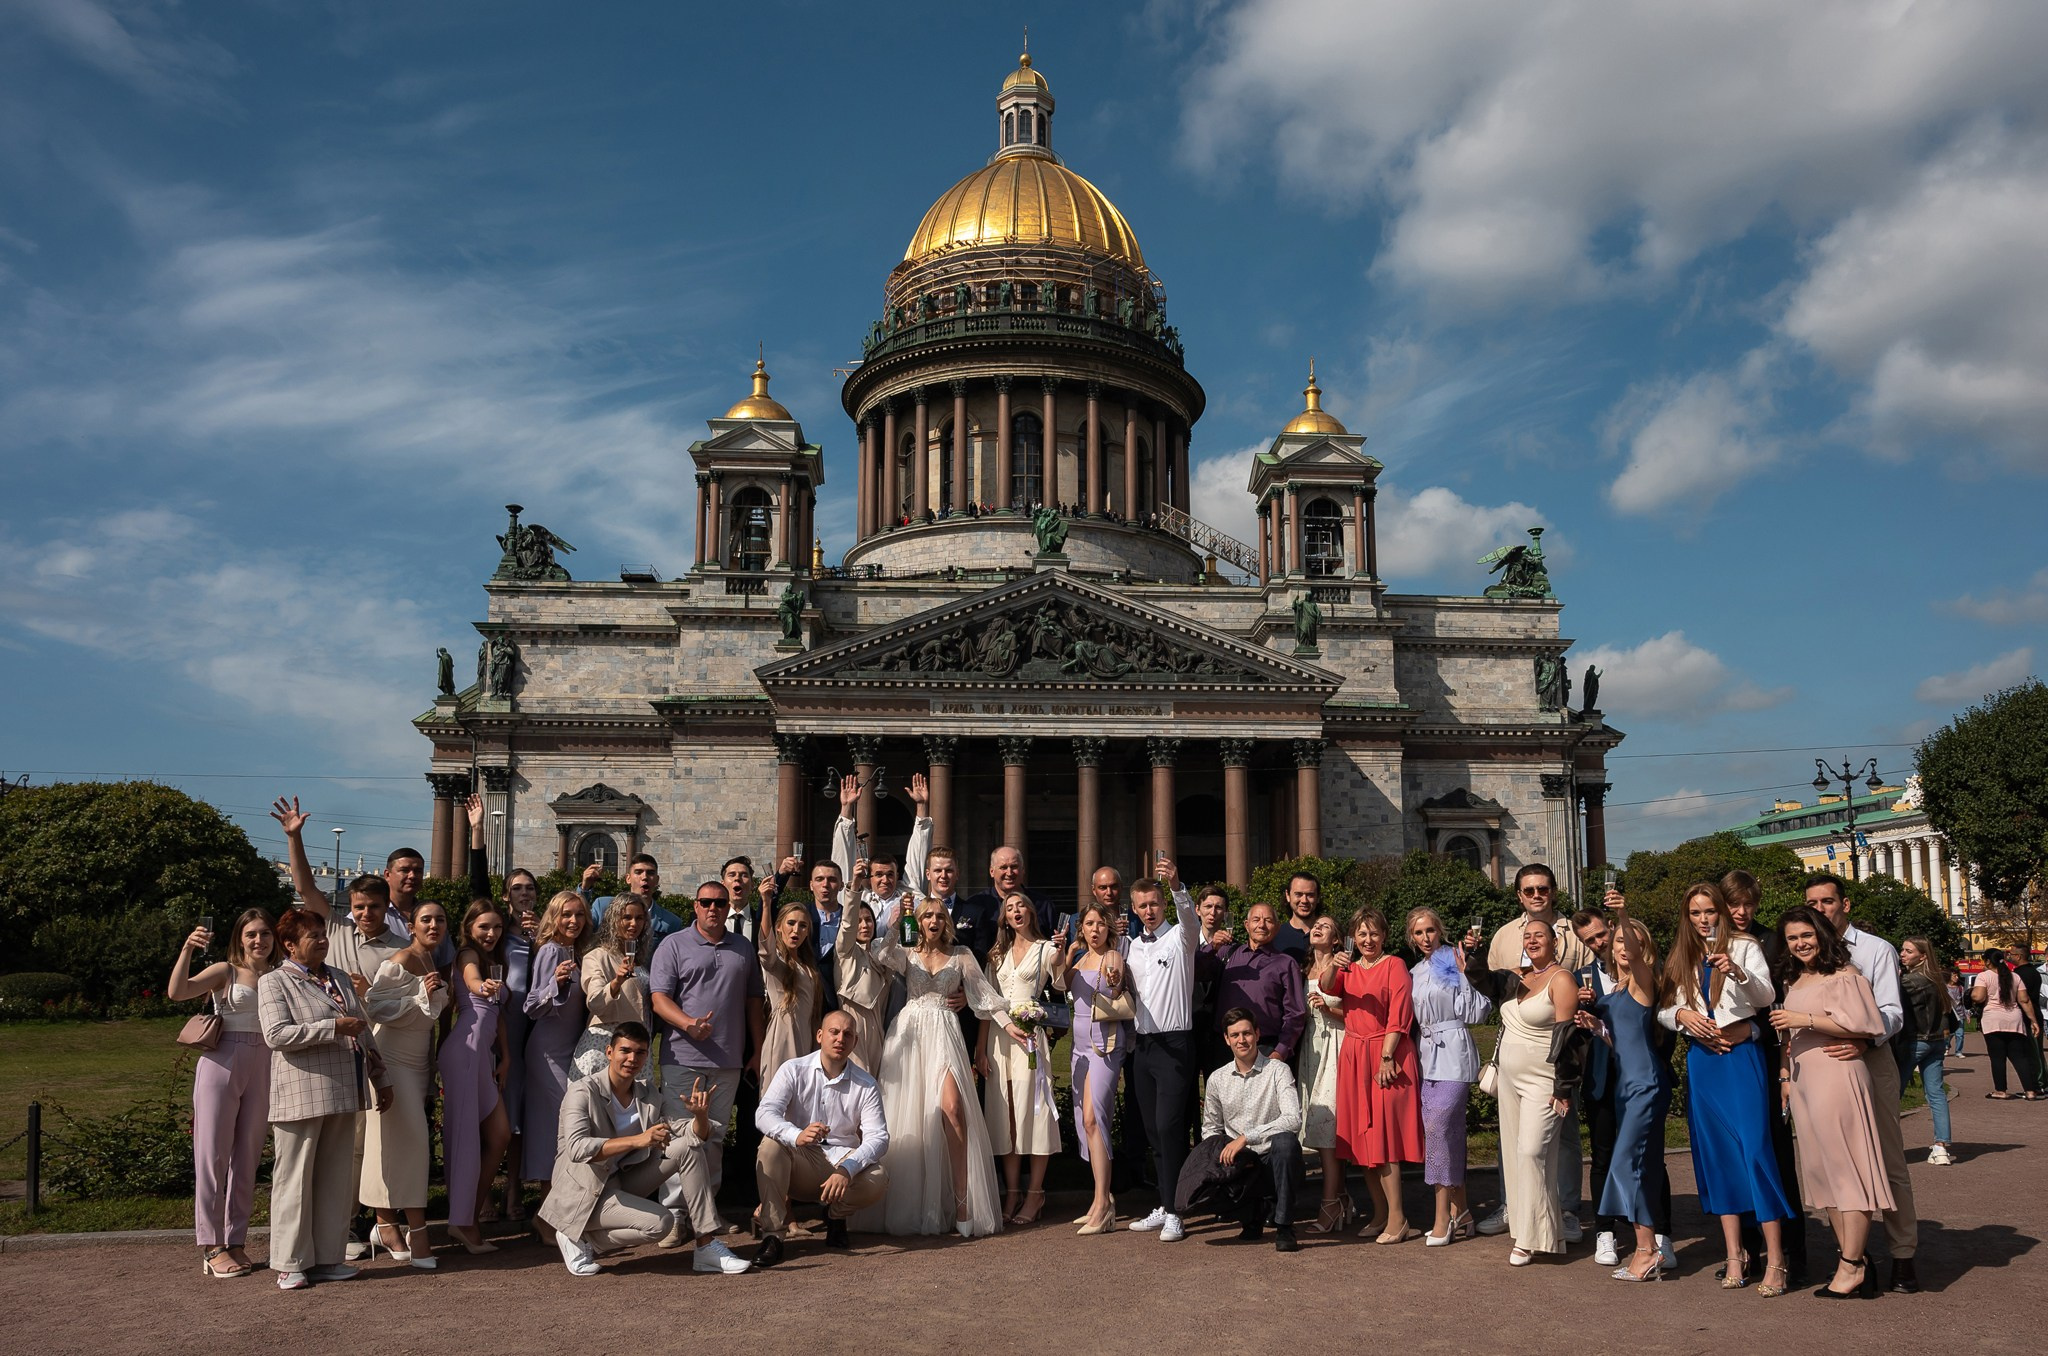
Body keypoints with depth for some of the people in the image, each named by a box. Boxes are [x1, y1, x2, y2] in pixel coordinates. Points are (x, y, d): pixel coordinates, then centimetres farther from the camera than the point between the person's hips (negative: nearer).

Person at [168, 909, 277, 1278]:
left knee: (247, 1158, 9)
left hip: (263, 1070, 3)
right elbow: (177, 992, -14)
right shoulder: (225, 972, 0)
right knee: (213, 1156, 1)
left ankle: (236, 1243, 18)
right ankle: (212, 1247, 8)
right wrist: (188, 949, -25)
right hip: (222, 1065, -3)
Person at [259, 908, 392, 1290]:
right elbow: (276, 1034, -17)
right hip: (300, 1096, -6)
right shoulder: (274, 982, -2)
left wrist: (381, 1078, 19)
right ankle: (291, 1264, 9)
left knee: (337, 1178, 8)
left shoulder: (338, 979, 17)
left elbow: (364, 1032, 21)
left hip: (342, 1093, 6)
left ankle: (327, 1258, 16)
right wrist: (334, 1027, -20)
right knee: (295, 1178, 1)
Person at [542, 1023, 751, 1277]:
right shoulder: (583, 1092, -15)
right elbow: (576, 1147, -32)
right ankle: (580, 1239, -4)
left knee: (688, 1148, -12)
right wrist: (637, 1140, -43)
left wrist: (700, 1115, -28)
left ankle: (707, 1247, -11)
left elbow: (695, 1136, -4)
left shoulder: (651, 1098, 3)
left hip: (625, 1183, 7)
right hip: (585, 1192, -6)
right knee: (660, 1223, -26)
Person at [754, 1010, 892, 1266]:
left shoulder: (865, 1084, -2)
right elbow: (764, 1114, -20)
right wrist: (797, 1136, -42)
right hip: (800, 1161, -1)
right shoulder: (794, 1070, -5)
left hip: (843, 1158, 1)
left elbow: (878, 1137, -12)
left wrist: (846, 1170, -32)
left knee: (878, 1178, -28)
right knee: (771, 1145, -31)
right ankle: (772, 1236, -24)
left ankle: (836, 1216, 6)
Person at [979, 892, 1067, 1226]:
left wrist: (1059, 961, -32)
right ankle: (1012, 1193, 9)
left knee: (1033, 1110, -5)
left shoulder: (1045, 948, 5)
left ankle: (1034, 1194, 1)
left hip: (1030, 1035, -4)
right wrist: (981, 1048, 4)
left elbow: (1061, 985, -11)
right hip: (998, 1036, 4)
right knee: (1004, 1114, 3)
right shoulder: (998, 954, 17)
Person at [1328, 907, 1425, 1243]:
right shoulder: (1349, 968, 14)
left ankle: (1397, 1219, -6)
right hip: (1354, 1055, 6)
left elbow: (1399, 1016, -8)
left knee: (1383, 1137, -9)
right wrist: (1332, 967, -27)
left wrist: (1386, 1057, -15)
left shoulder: (1394, 965, -2)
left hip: (1387, 1054, -6)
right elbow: (1328, 988, -6)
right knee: (1361, 1137, 7)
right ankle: (1380, 1213, 15)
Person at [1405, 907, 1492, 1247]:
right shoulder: (1414, 973, 17)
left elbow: (1476, 1012, -10)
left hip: (1453, 1055, -7)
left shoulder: (1455, 962, -4)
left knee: (1438, 1126, -15)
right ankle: (1459, 1212, 15)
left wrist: (1465, 974, -16)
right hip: (1426, 1056, 7)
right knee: (1448, 1131, 8)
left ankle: (1444, 1216, -10)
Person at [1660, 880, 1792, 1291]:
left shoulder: (1744, 947, 0)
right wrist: (1681, 1015, -9)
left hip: (1741, 1056, -4)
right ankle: (1735, 1254, 14)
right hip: (1702, 1061, 4)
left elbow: (1766, 997, -13)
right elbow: (1662, 1011, 13)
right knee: (1716, 1157, 7)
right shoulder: (1681, 958, 12)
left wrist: (1738, 972, -31)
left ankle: (1775, 1259, -5)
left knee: (1754, 1149, -10)